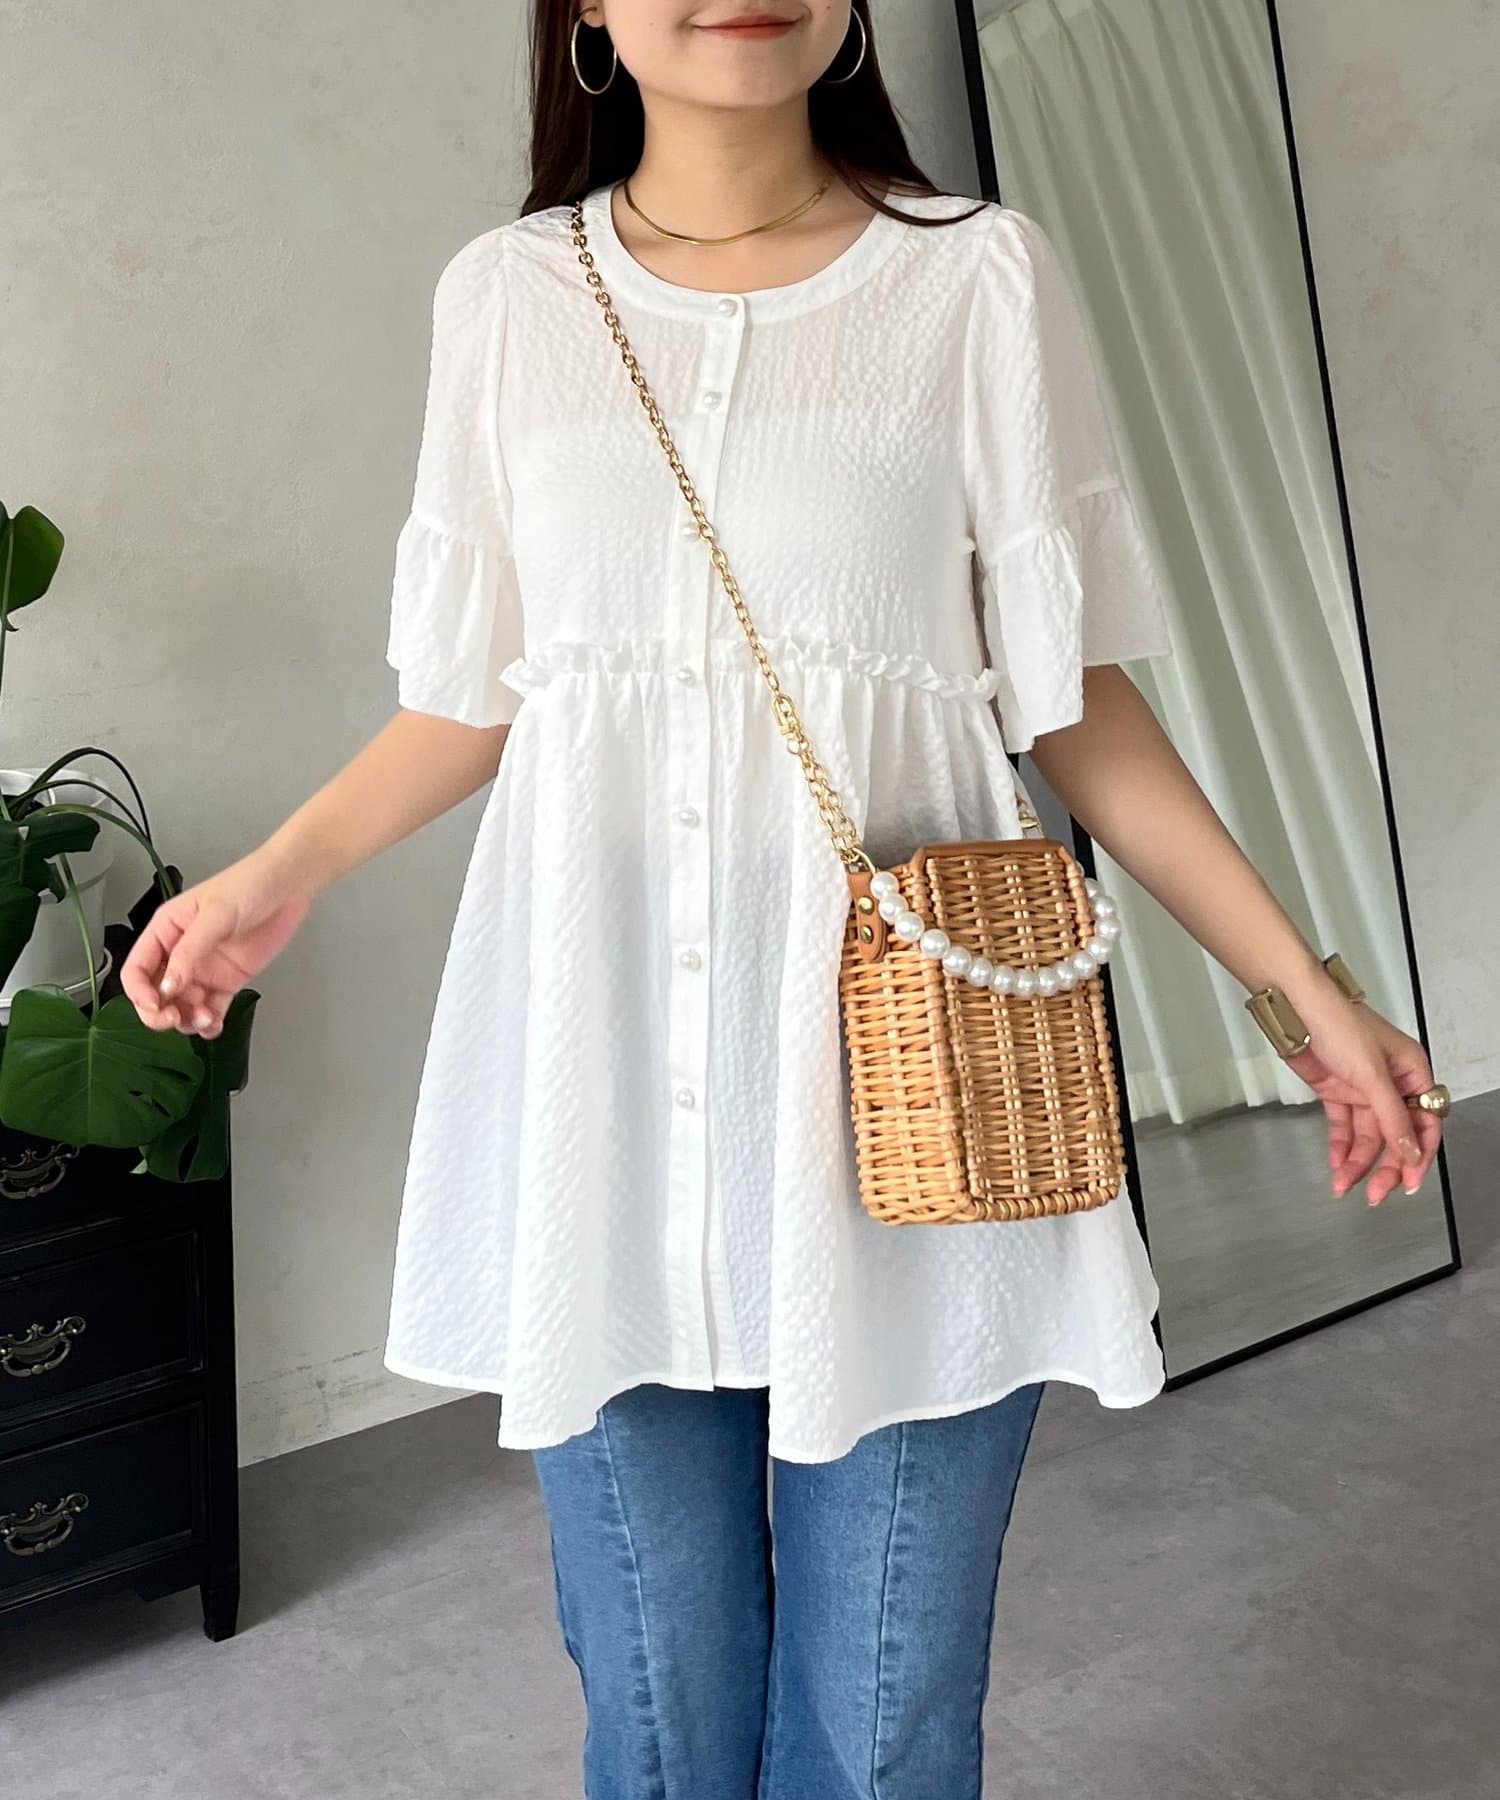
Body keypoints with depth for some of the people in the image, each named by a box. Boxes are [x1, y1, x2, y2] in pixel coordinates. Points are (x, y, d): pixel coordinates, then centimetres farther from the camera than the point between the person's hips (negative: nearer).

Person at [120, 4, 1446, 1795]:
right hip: (604, 1059, 2)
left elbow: (1069, 693, 4)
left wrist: (1302, 984, 2)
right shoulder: (504, 294, 9)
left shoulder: (980, 274, 3)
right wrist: (276, 878, 9)